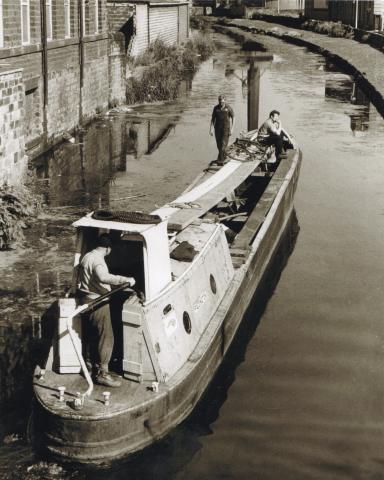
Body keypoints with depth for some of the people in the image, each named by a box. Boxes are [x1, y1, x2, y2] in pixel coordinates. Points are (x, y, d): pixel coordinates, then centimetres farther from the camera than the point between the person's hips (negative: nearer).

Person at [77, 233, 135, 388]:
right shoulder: (98, 260, -21)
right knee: (106, 337, -6)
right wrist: (125, 279, -42)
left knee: (90, 335, 21)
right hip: (97, 303, -10)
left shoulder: (87, 256, 11)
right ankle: (102, 373, -6)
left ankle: (89, 364, 34)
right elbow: (103, 277, -42)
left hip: (86, 300, 10)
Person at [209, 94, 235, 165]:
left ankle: (220, 160, -12)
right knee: (219, 144, 9)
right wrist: (210, 129, 3)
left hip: (226, 128, -3)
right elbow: (213, 119, 8)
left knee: (223, 144, -10)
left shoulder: (228, 108, -5)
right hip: (218, 128, 4)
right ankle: (223, 157, 32)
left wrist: (232, 128, -7)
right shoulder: (216, 108, 3)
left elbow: (233, 118, 0)